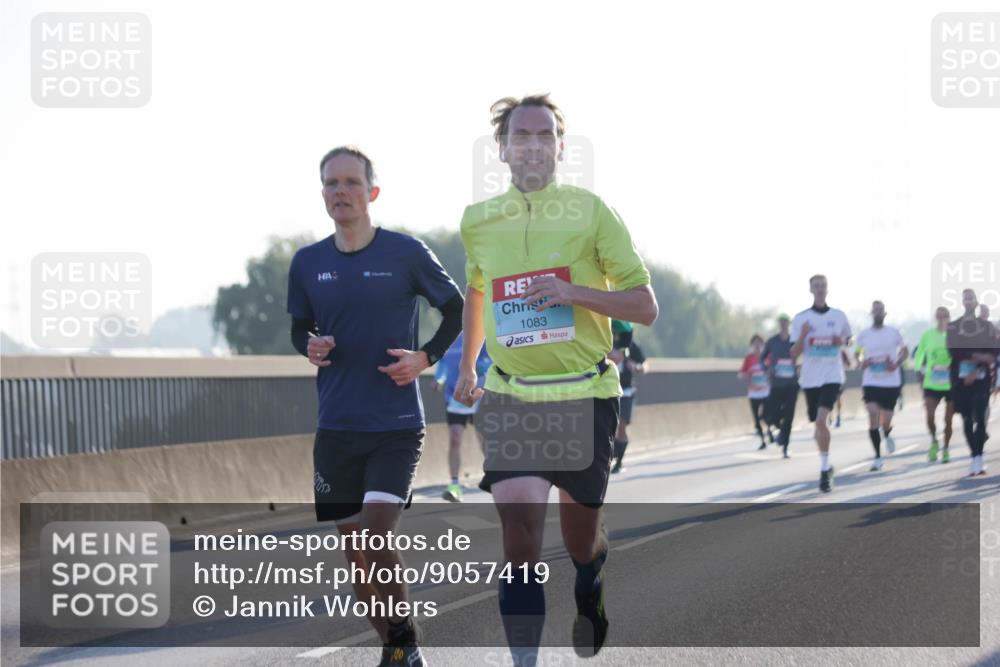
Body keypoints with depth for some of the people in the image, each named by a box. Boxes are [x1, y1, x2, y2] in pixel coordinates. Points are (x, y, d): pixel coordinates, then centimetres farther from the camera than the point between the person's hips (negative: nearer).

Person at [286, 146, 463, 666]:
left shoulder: (406, 253, -5)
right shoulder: (308, 262, 5)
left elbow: (457, 309, 6)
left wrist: (425, 357, -7)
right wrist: (310, 347, -5)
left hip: (396, 427, -4)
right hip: (336, 428, 4)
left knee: (376, 540, -17)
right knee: (353, 551, 6)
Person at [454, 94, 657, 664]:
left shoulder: (591, 211, -5)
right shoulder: (478, 221, 5)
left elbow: (645, 307, -6)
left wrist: (573, 292, -20)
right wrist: (467, 365, 28)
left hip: (585, 395, -1)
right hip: (510, 396, 1)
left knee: (582, 538, 10)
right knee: (518, 515, -19)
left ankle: (591, 603, 46)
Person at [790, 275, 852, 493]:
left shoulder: (838, 316, 4)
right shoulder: (801, 318, 2)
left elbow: (848, 339, 20)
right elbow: (794, 354, 1)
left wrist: (842, 341, -3)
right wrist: (803, 336, -18)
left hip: (832, 376, -2)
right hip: (810, 378, 2)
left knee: (821, 420, -20)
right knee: (818, 424, 11)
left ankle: (825, 470, -16)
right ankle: (826, 466, 30)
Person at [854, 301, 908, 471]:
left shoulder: (894, 332, 1)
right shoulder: (863, 334, 4)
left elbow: (905, 351, 10)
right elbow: (858, 353, 17)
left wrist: (897, 364, -9)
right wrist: (861, 361, -7)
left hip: (891, 382, 0)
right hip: (871, 382, 0)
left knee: (885, 421, 4)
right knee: (873, 415, -15)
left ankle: (887, 435, 44)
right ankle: (877, 456, -8)